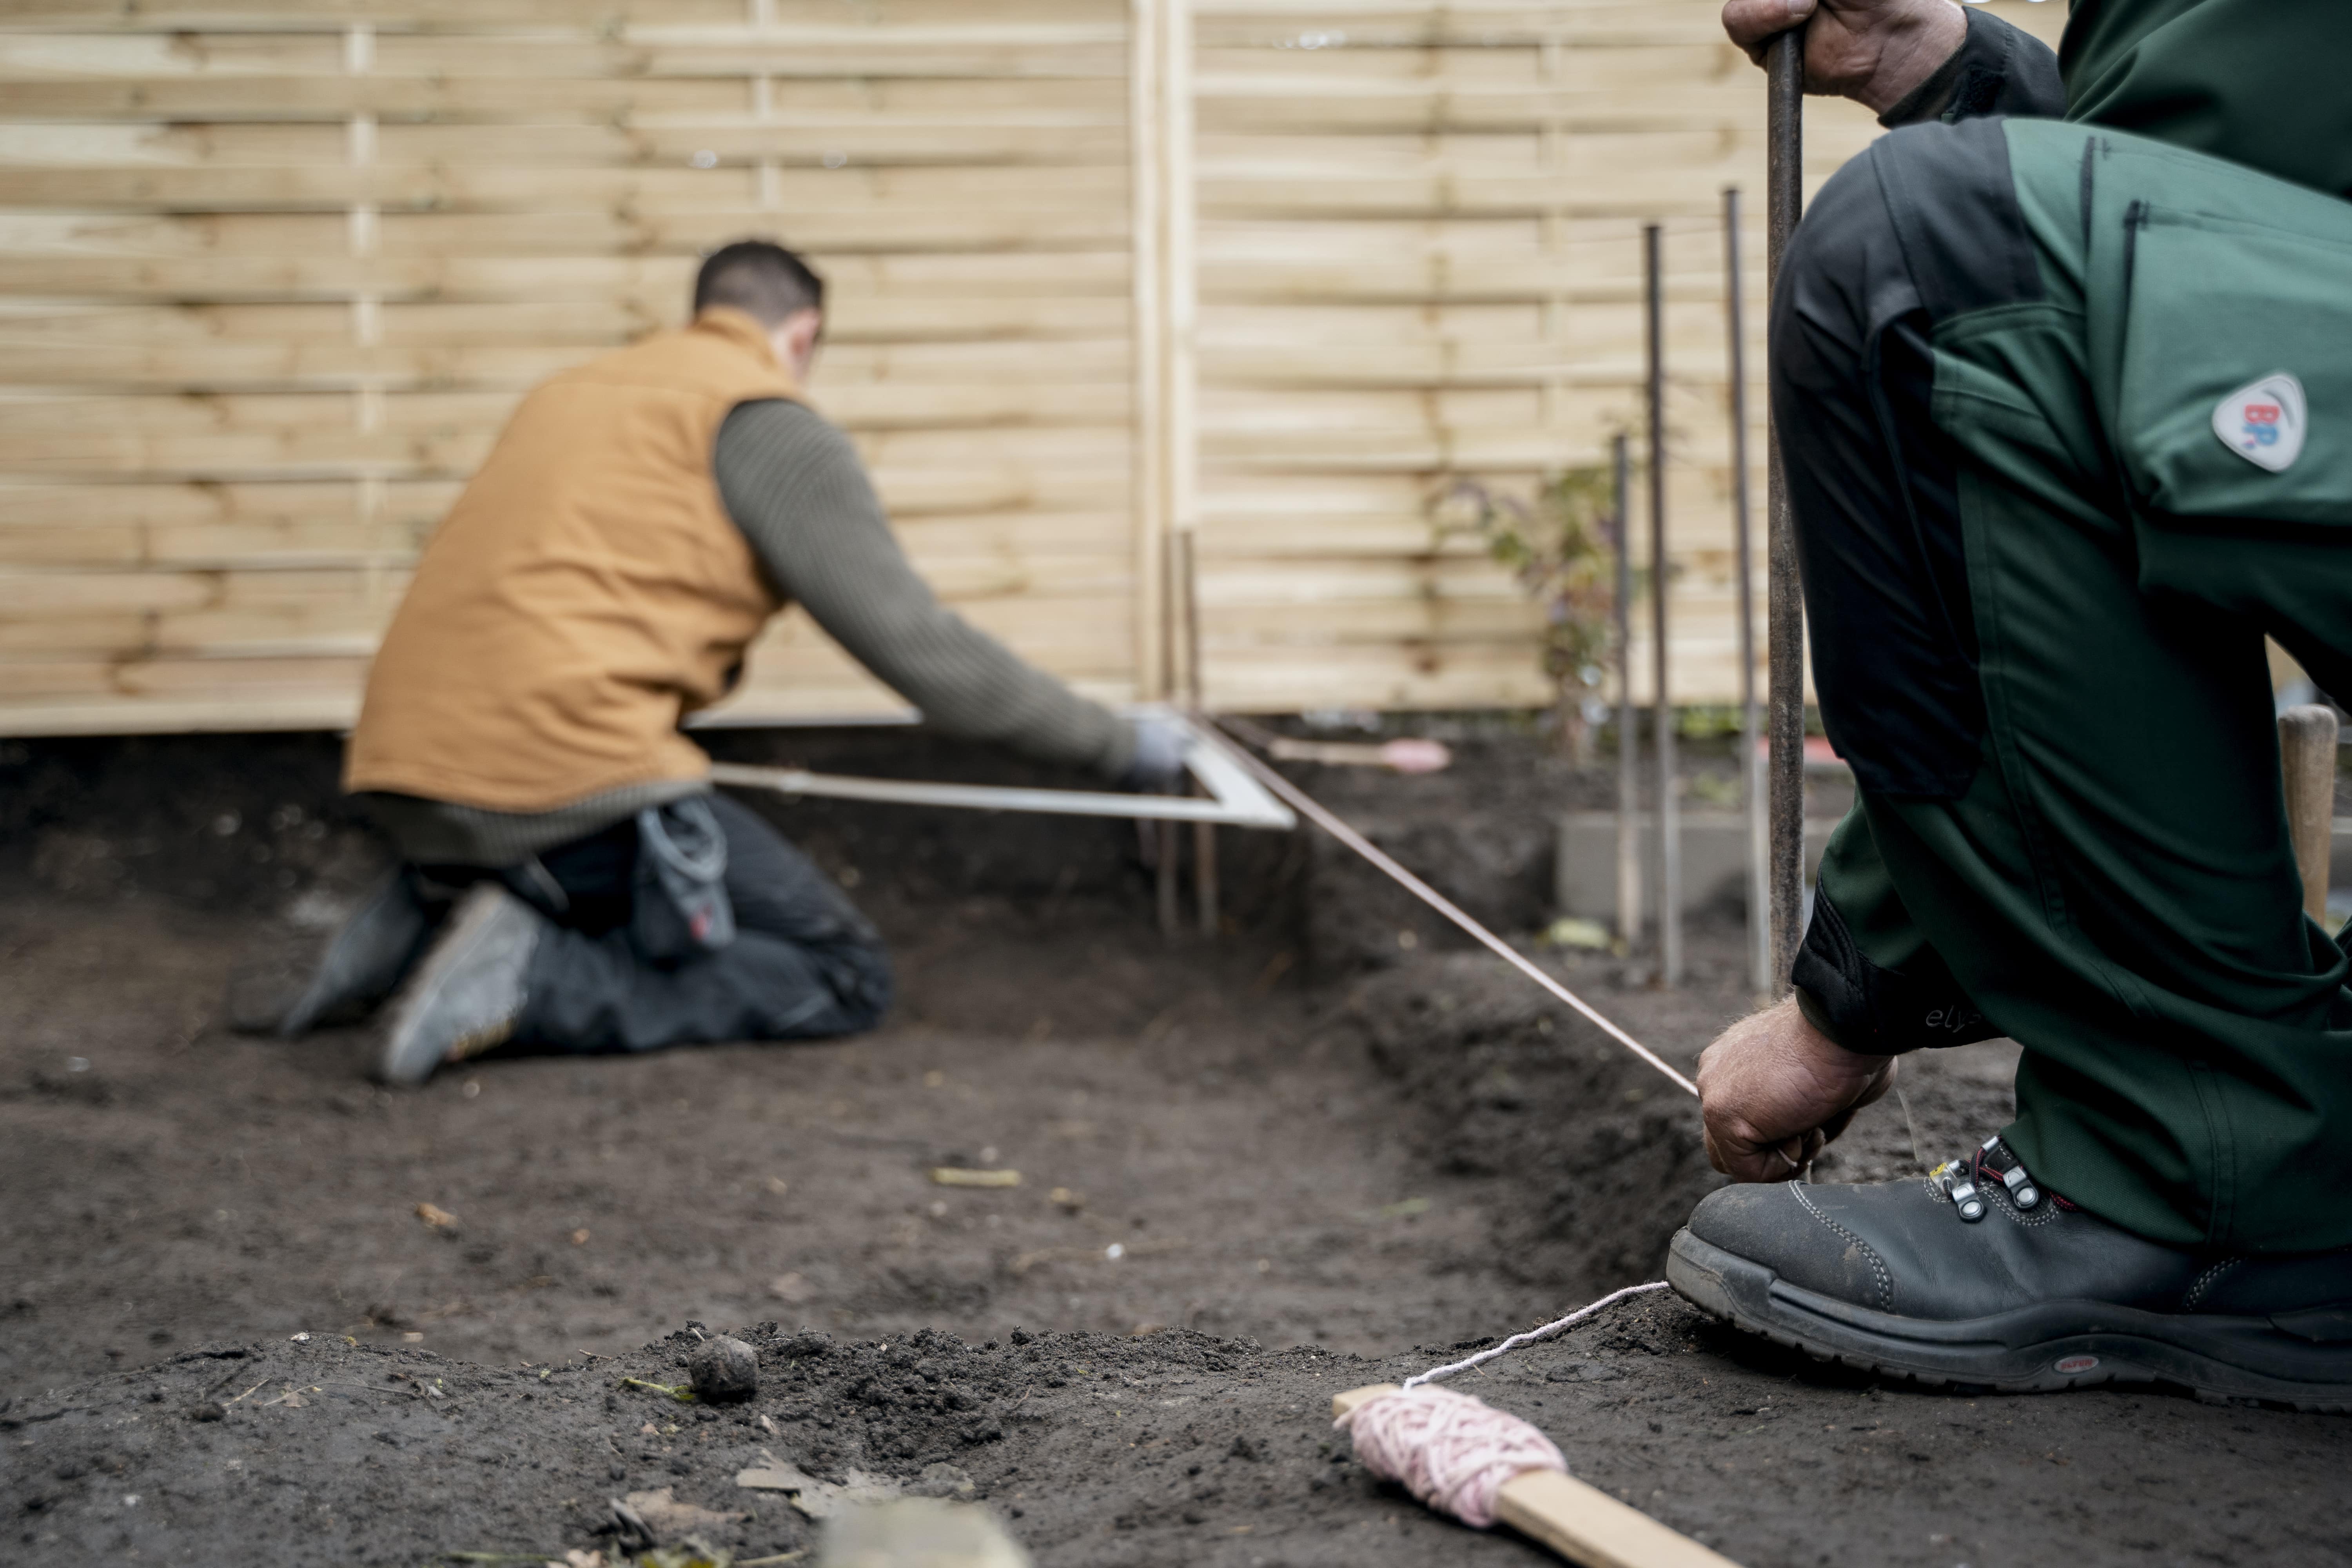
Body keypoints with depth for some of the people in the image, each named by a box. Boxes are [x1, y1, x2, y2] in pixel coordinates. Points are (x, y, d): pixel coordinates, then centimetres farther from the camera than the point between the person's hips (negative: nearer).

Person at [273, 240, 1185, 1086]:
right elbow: (917, 644, -3)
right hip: (571, 775, -9)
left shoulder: (575, 391, 24)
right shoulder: (768, 421, 0)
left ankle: (425, 920, 8)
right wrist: (1119, 747, 7)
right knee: (845, 980, 1)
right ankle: (533, 977, -14)